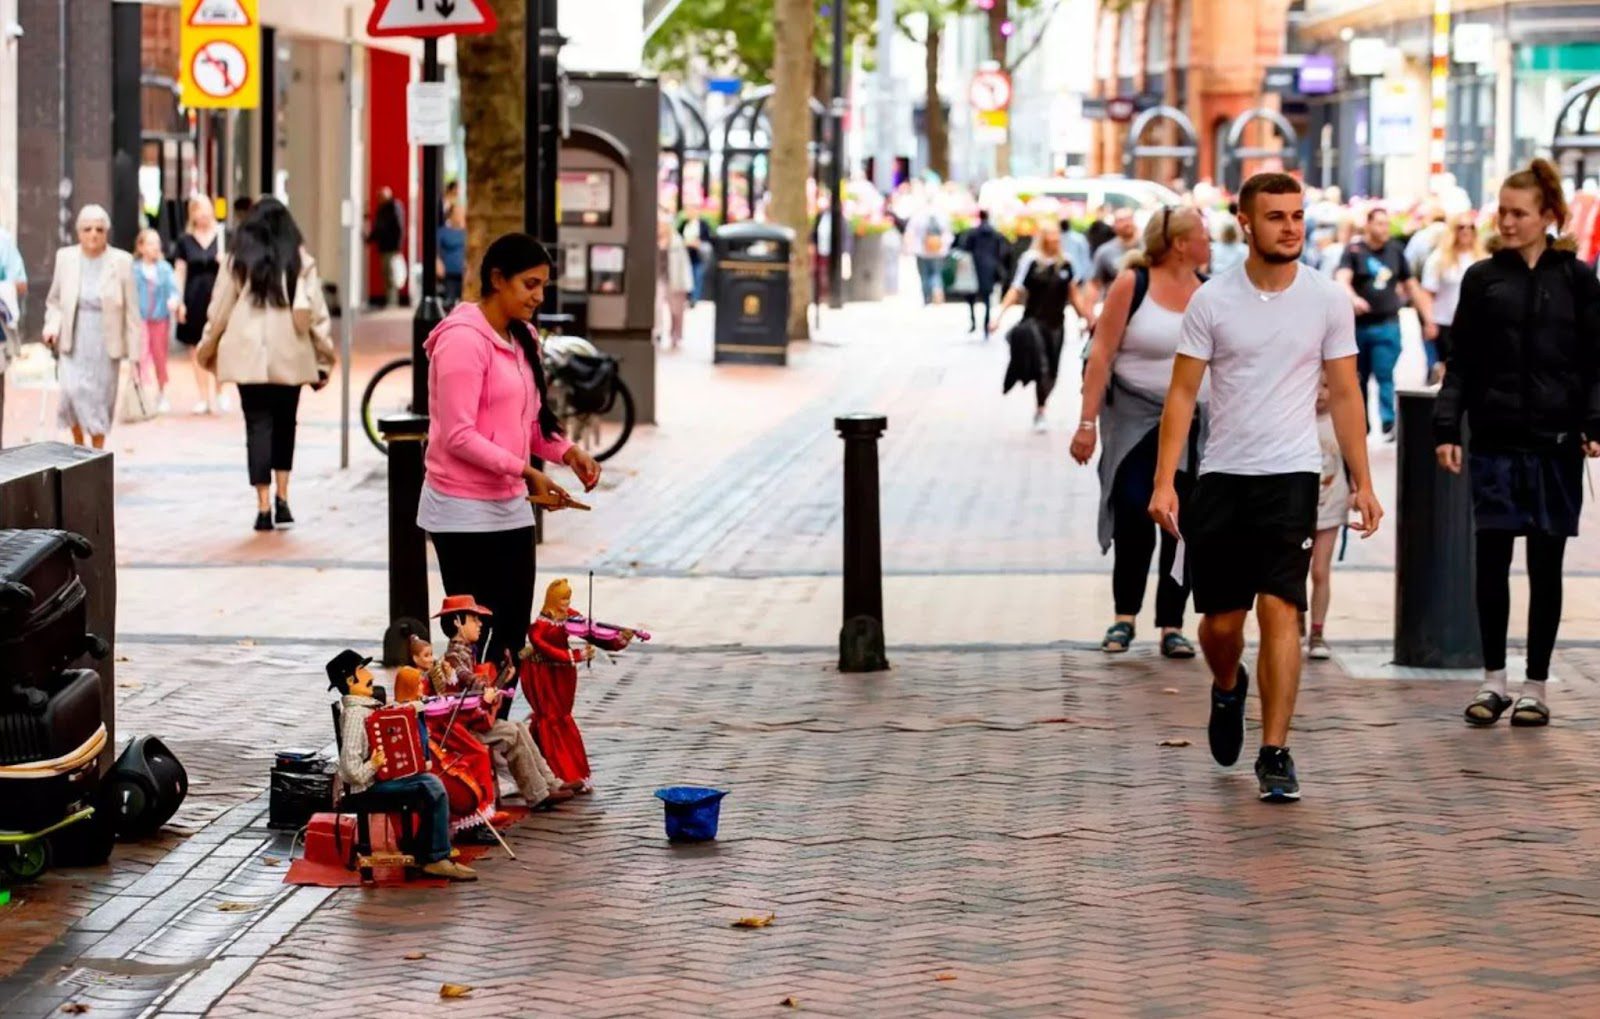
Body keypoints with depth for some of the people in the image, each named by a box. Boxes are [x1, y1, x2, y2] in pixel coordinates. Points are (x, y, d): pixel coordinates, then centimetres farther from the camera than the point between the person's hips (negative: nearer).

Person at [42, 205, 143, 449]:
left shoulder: (121, 261, -5)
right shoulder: (65, 258, 2)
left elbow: (131, 310, -2)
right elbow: (54, 300, 12)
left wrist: (134, 352, -4)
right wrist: (52, 325, -7)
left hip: (106, 344, -1)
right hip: (73, 343, 1)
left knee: (101, 399, 3)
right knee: (72, 390, -14)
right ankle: (78, 444, 9)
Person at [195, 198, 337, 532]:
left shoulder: (237, 261, 2)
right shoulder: (301, 261, 2)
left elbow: (220, 309, 6)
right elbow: (315, 311, 0)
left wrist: (206, 348, 19)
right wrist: (326, 354, 7)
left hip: (248, 356, 0)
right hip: (290, 356, 1)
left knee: (258, 426, 2)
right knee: (284, 424, 15)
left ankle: (264, 507, -4)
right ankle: (281, 499, 8)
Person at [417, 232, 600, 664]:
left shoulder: (520, 339, 12)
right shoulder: (463, 338, -14)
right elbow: (458, 436, -19)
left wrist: (567, 452, -3)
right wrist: (524, 472, -23)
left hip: (510, 508, 8)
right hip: (465, 513, -8)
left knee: (513, 640, 6)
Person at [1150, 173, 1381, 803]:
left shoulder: (1327, 300, 0)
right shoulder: (1212, 300, -2)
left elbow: (1344, 395, 6)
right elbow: (1182, 394, -1)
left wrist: (1362, 483, 2)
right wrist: (1165, 482, -9)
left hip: (1292, 477, -1)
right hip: (1222, 477, 1)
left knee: (1280, 611, -12)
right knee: (1220, 621, 8)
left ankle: (1275, 753, -6)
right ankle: (1228, 689, 43)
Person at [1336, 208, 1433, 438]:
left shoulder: (1396, 250, 7)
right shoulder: (1354, 251, -2)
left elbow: (1410, 285, 15)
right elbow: (1342, 279, -17)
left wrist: (1426, 319, 14)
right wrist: (1353, 298, -39)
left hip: (1387, 324, 0)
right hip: (1359, 324, 0)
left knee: (1385, 376, -8)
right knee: (1359, 379, 9)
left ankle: (1388, 423, -10)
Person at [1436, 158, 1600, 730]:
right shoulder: (1482, 279, 6)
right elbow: (1460, 363, 7)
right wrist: (1446, 428, -3)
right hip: (1495, 442, 1)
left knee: (1544, 566, 5)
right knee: (1491, 561, 0)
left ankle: (1536, 685, 13)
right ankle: (1493, 680, 12)